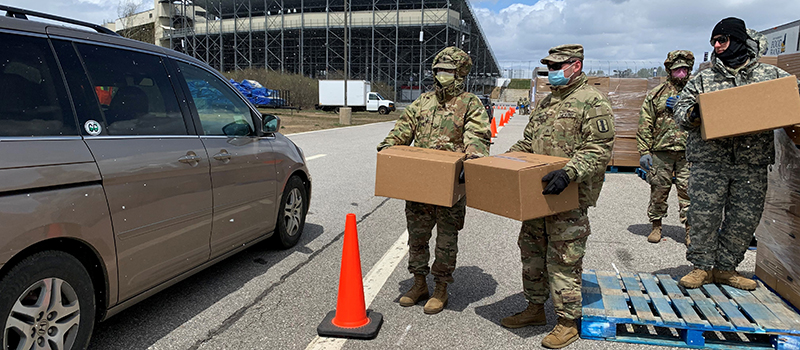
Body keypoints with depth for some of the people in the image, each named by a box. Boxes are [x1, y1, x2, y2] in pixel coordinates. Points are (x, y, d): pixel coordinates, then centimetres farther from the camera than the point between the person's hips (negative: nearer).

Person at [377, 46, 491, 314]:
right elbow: (403, 129, 13)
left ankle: (441, 290, 20)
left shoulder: (471, 105, -1)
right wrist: (387, 147, -4)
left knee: (446, 239, 6)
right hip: (418, 182, 5)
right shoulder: (423, 102, 13)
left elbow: (478, 139, -13)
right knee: (417, 235, 13)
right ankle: (419, 284, 29)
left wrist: (473, 160, -32)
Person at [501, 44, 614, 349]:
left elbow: (599, 150, -17)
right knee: (531, 251, 15)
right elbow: (527, 143, 23)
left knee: (563, 260, -2)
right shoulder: (545, 103, 18)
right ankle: (535, 308, 31)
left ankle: (568, 322, 13)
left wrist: (569, 173, -31)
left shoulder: (592, 102, -8)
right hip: (537, 194, 8)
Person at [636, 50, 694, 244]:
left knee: (688, 191, 0)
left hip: (688, 152, 0)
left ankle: (690, 229, 9)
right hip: (661, 151, 0)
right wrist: (644, 152, -2)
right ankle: (656, 226, 19)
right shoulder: (657, 93, 8)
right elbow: (645, 125, 5)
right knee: (659, 190, 5)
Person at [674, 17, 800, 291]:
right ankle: (703, 266, 12)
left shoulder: (771, 75, 10)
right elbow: (680, 111, 8)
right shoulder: (703, 79, 10)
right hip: (709, 159, -1)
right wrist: (693, 114, -15)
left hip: (753, 161, 1)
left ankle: (726, 267, 20)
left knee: (745, 217, 5)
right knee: (704, 214, -3)